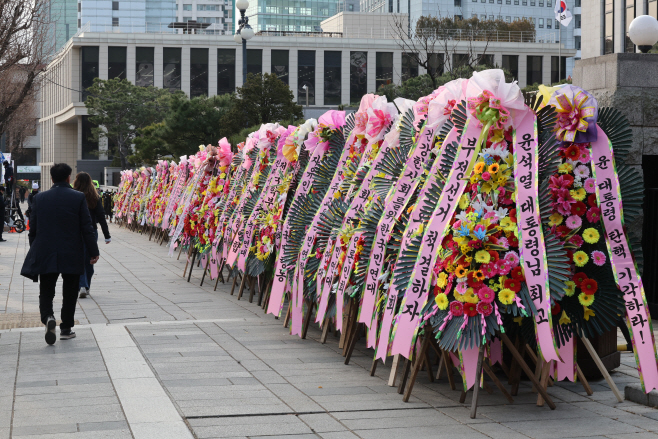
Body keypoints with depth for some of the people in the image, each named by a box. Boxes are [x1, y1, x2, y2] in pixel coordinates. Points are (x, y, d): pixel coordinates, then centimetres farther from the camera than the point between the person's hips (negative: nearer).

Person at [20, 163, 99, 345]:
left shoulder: (39, 198, 1)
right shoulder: (78, 198, -6)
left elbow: (32, 229, 6)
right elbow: (87, 228, -7)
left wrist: (35, 252, 17)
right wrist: (94, 252, 0)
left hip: (45, 255, 1)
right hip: (72, 256, -1)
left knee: (46, 292, 8)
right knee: (70, 293, 12)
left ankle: (48, 317, -19)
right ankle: (66, 328, 15)